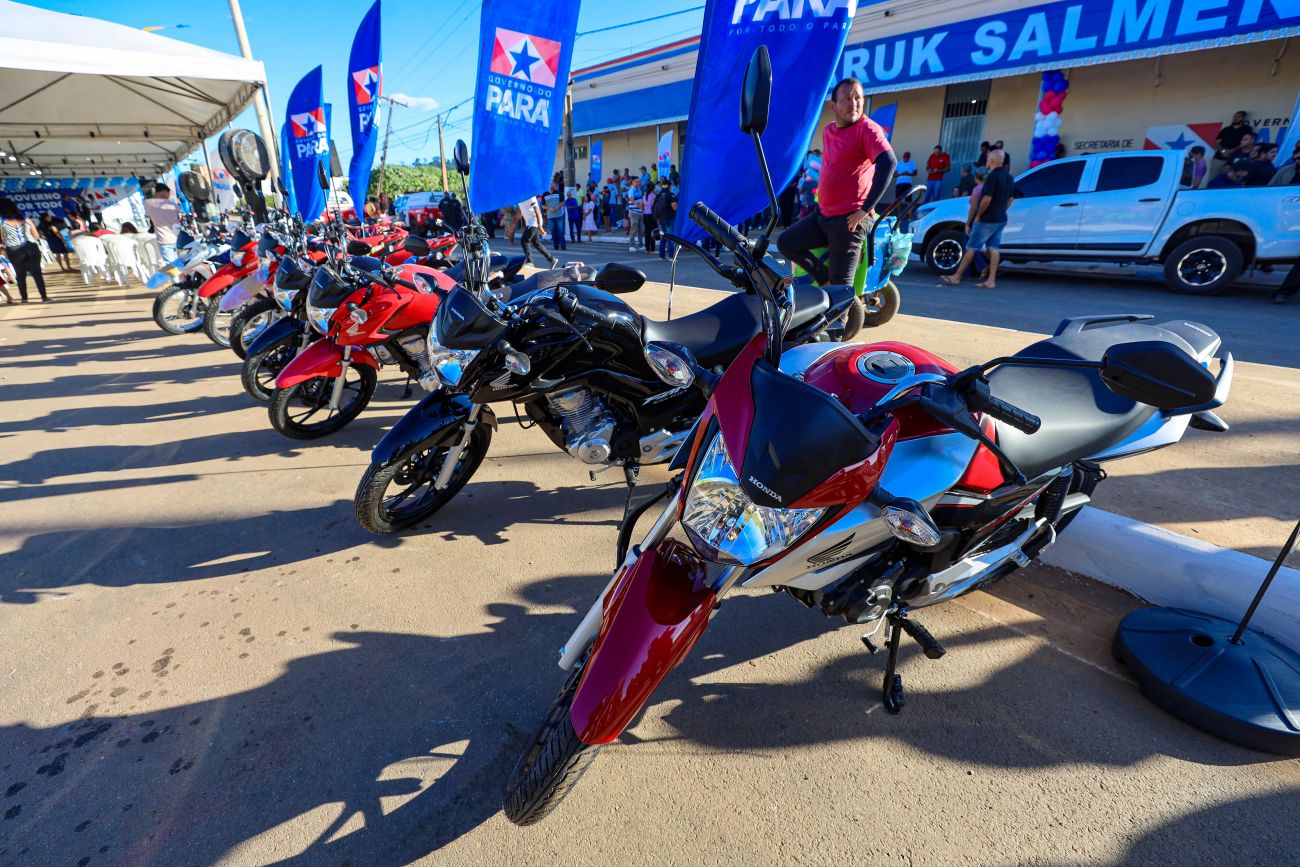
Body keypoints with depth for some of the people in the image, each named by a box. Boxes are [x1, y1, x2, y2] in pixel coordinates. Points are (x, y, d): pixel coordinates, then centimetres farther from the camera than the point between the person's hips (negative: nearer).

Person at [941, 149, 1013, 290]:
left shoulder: (993, 176, -17)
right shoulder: (1008, 177, 12)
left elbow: (986, 200, -23)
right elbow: (1011, 198, 18)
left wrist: (977, 216, -12)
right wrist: (1000, 211, 21)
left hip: (987, 220, -8)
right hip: (1001, 220, 8)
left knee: (971, 248, -2)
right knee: (993, 249, 5)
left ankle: (956, 277, 4)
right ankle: (991, 281, 2)